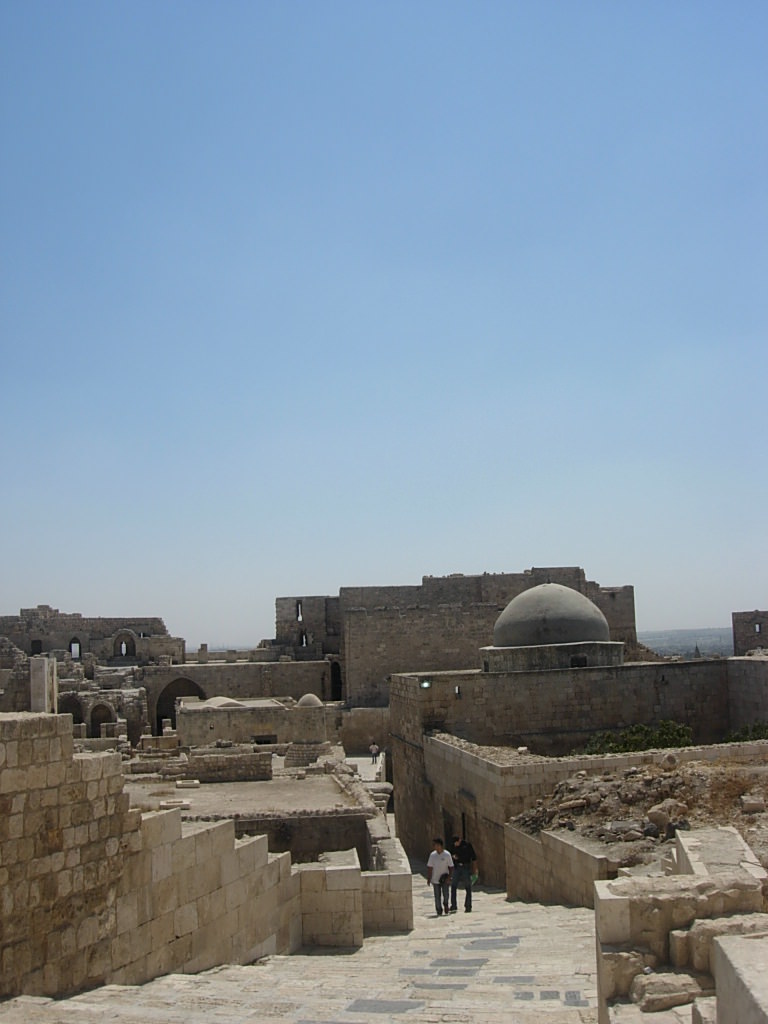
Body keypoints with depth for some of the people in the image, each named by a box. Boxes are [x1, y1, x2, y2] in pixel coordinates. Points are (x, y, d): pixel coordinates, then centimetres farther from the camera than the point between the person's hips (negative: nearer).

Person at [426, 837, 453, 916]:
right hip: (435, 879, 2)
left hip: (445, 879, -2)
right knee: (437, 897, 4)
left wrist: (449, 877, -12)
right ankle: (439, 912, 16)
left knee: (446, 895, -5)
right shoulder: (432, 855, 0)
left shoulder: (447, 854, -7)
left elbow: (451, 867, -3)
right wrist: (428, 879, 0)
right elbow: (429, 867, 4)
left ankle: (445, 904, 27)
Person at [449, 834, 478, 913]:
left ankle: (468, 907, 8)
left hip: (466, 867, -3)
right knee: (453, 887, -4)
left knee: (468, 888, 1)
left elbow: (474, 857, -3)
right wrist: (453, 856, -8)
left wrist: (475, 869, -6)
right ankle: (453, 906, 1)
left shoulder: (467, 845, -8)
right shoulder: (453, 846, 3)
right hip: (457, 867, 3)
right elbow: (451, 854, 17)